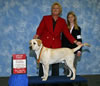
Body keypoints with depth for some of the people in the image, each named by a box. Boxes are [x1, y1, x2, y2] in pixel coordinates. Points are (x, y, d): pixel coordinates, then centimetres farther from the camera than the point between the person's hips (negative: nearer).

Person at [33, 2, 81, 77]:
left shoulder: (62, 21, 11)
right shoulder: (45, 18, 8)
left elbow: (67, 33, 5)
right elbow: (40, 28, 1)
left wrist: (75, 41, -7)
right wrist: (37, 35, -20)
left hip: (56, 46, 1)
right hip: (44, 44, -1)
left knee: (55, 64, 2)